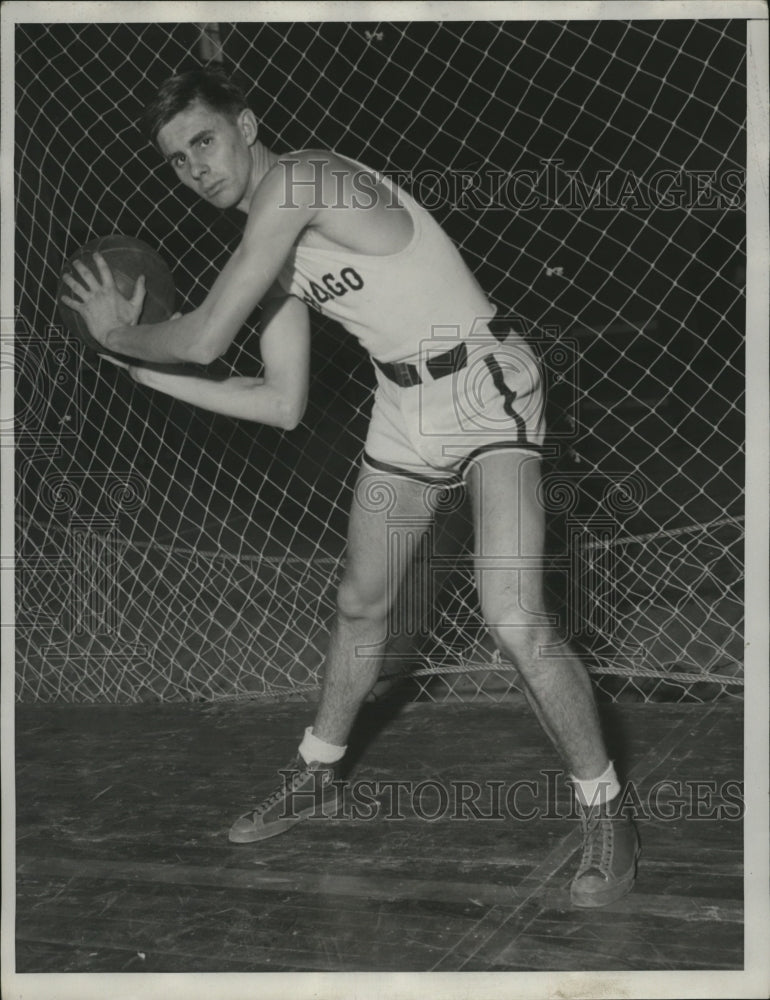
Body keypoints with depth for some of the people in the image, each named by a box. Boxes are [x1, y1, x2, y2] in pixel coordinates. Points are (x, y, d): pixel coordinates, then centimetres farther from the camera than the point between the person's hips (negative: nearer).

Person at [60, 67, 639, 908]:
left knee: (515, 624, -21)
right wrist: (141, 367, 8)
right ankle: (317, 774, 41)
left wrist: (119, 336, -2)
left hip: (485, 387, -9)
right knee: (360, 607, 18)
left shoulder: (297, 180, -20)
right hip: (404, 408, 9)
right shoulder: (274, 252, 7)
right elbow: (282, 405, 7)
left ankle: (606, 814, -1)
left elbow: (206, 337, -22)